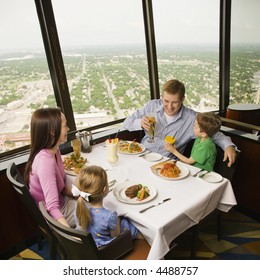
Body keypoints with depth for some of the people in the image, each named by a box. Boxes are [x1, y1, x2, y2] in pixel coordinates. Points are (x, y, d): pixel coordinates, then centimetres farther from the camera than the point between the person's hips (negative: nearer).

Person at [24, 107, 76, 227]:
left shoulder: (54, 151, -5)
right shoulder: (45, 161, -33)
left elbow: (62, 186, 4)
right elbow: (53, 208, -36)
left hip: (62, 202, 8)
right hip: (58, 213, -8)